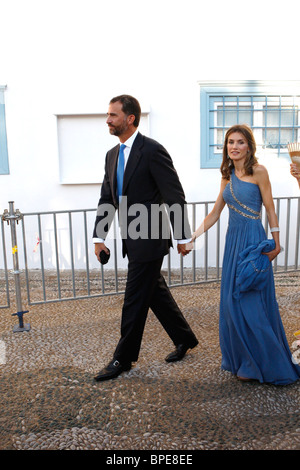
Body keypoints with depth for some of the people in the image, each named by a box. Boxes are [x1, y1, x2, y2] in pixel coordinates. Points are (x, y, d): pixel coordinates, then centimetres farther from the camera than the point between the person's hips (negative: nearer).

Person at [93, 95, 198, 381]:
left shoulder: (152, 150, -14)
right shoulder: (112, 155, 11)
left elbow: (175, 197, -14)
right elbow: (106, 199, 13)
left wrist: (182, 237, -13)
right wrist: (99, 237, 6)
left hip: (148, 239, -8)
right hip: (131, 240, 9)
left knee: (135, 300, 2)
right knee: (155, 293, 18)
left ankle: (123, 358, 20)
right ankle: (185, 339, 36)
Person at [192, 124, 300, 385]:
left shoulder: (258, 171, -6)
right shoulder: (228, 175, 12)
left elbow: (270, 209, -6)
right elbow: (215, 212, 13)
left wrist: (275, 243, -9)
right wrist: (192, 236, 9)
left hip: (253, 241, -7)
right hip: (233, 239, 7)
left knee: (251, 302, -2)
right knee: (231, 301, 10)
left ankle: (260, 364, 15)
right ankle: (241, 359, 27)